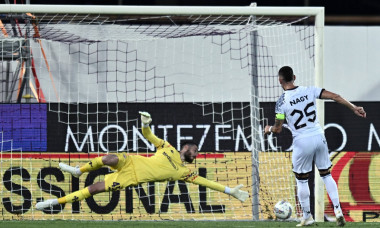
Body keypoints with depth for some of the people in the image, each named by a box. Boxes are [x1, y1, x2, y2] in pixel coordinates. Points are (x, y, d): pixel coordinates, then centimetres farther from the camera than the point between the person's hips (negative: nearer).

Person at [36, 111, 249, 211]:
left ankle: (58, 201, -12)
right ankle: (80, 171, -4)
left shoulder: (184, 172, 9)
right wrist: (146, 124, -9)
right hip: (132, 162, 1)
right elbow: (149, 136, 15)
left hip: (133, 178, -1)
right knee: (109, 158, -32)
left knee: (95, 188, -16)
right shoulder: (169, 149, 13)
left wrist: (229, 190, -2)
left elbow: (205, 181, 5)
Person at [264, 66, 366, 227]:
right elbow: (334, 96, -2)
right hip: (319, 137, 4)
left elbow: (278, 129, -4)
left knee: (301, 180, 12)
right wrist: (354, 108, 4)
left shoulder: (282, 102, -8)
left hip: (302, 142, -4)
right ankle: (338, 210, 2)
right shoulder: (309, 91, 1)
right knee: (326, 175, 14)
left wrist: (269, 129, 18)